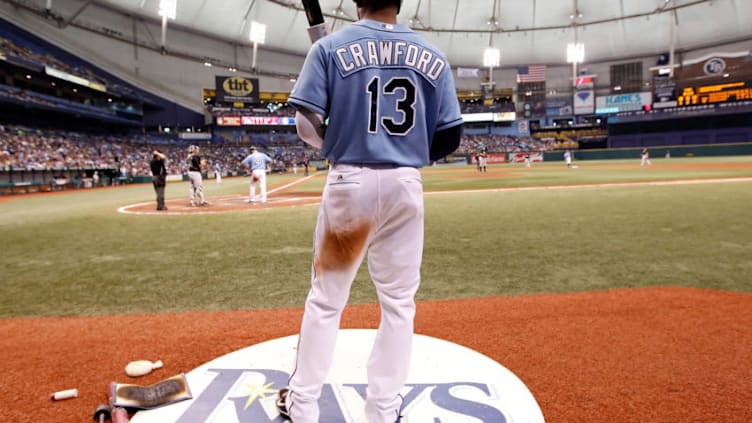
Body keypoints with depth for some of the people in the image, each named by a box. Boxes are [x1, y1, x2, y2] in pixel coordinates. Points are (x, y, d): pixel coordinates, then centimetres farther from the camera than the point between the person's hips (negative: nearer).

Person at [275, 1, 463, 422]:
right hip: (406, 185, 2)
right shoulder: (433, 56, 5)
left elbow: (308, 125, -7)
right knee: (399, 301, 11)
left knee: (325, 299, 11)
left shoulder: (331, 47, -1)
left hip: (350, 182, -1)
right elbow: (450, 138, 4)